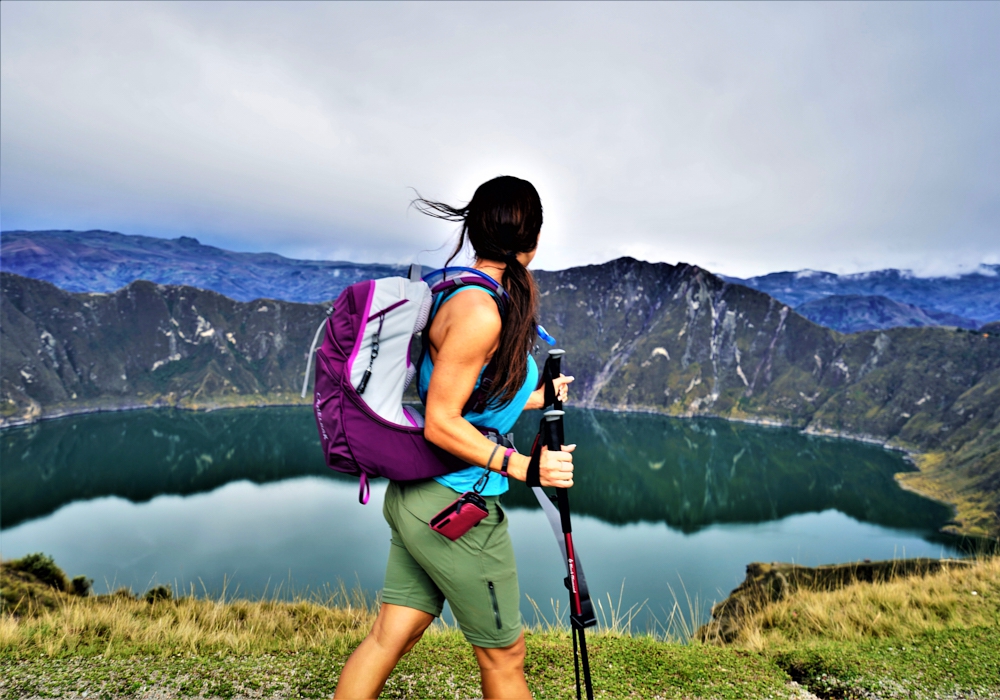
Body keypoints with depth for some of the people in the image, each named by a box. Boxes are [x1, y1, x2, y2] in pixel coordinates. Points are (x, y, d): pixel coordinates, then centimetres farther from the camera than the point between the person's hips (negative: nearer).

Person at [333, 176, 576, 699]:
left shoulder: (461, 297, 8)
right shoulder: (479, 312, -21)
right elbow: (441, 424, -21)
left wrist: (533, 398, 21)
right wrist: (522, 465, -19)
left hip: (419, 498, 9)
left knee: (389, 638, 18)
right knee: (503, 657, 12)